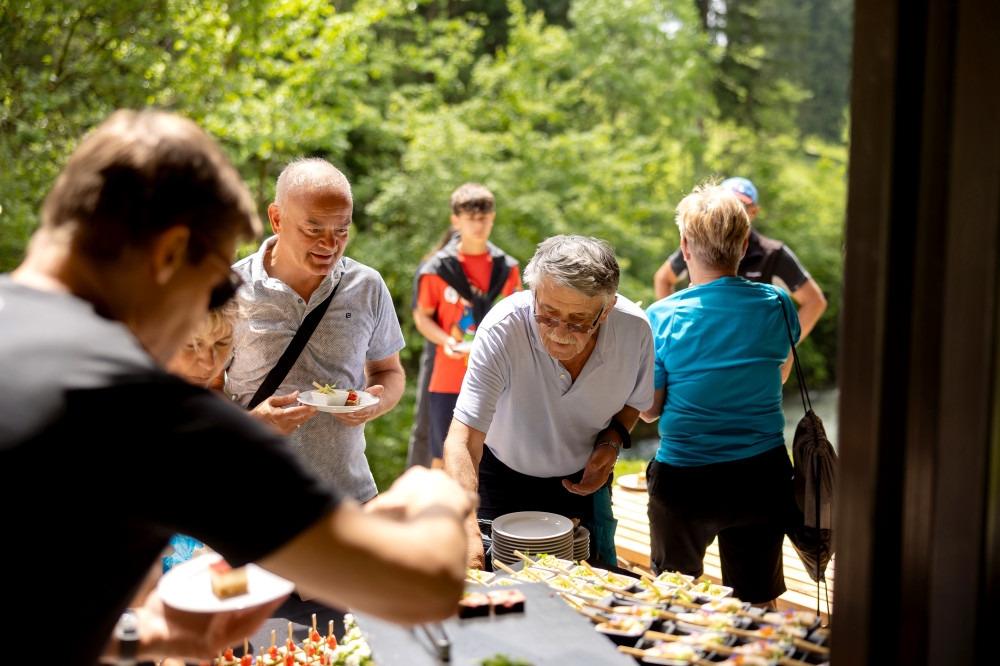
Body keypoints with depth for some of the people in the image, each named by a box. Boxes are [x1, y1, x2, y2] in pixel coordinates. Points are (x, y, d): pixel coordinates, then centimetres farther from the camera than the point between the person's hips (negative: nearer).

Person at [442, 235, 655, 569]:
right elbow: (461, 441, -37)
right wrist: (468, 530, -50)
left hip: (583, 481, 3)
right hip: (504, 476, -2)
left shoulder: (634, 329, -23)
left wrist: (613, 440, -19)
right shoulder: (503, 328, -34)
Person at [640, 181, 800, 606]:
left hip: (683, 480, -2)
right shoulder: (776, 304, -5)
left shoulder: (661, 318, -13)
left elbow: (649, 410, -6)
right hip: (762, 475, 2)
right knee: (757, 606, 17)